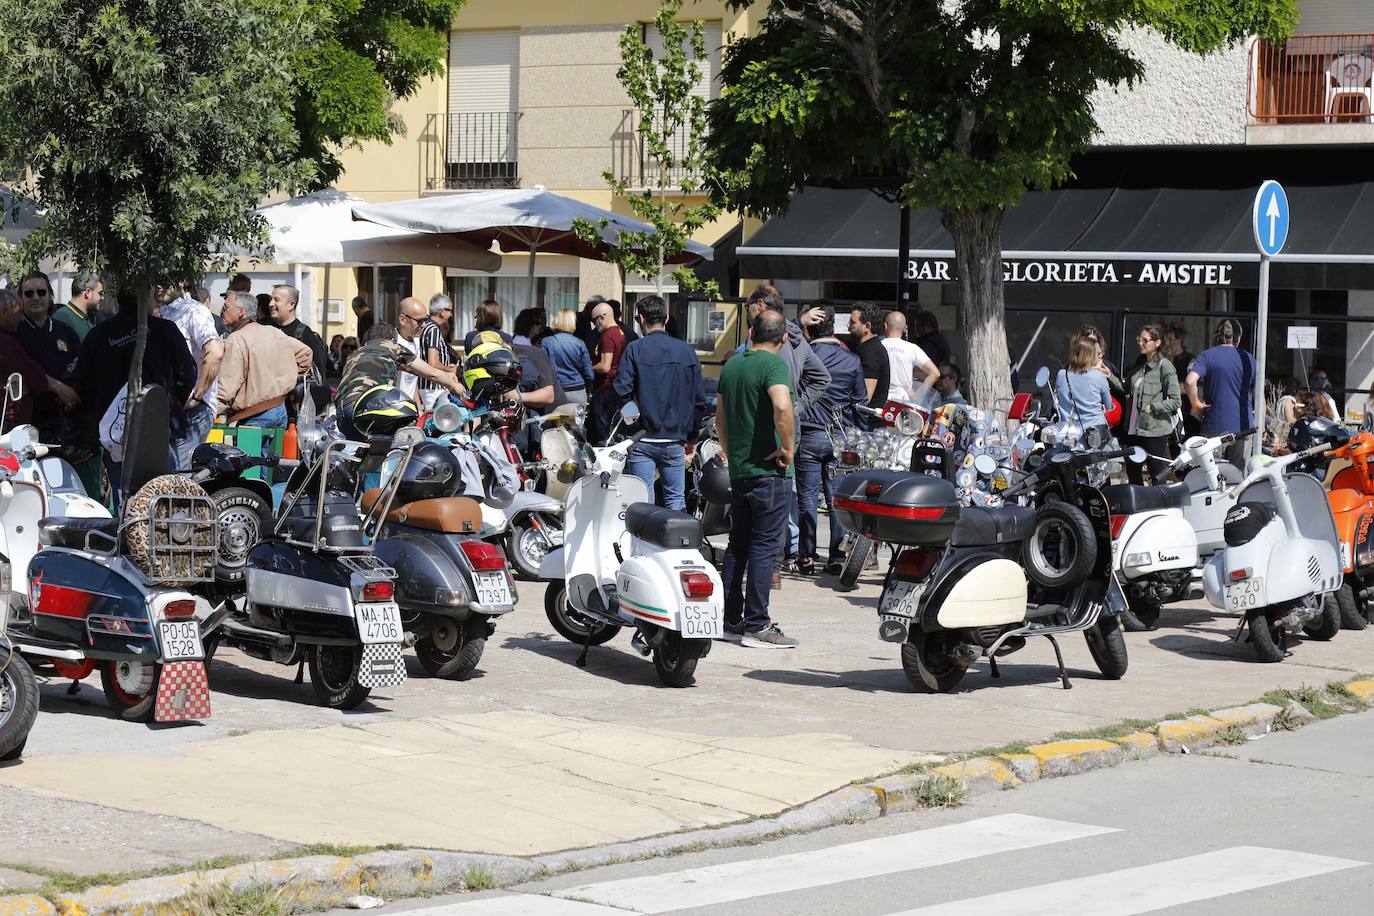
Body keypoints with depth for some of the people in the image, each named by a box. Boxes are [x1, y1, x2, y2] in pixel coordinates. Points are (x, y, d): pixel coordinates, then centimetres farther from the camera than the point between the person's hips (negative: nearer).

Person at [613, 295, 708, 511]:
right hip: (675, 441, 3)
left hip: (643, 441, -3)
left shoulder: (635, 349, -5)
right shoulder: (686, 351, 6)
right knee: (676, 499, 9)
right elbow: (700, 399, 9)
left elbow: (622, 392, -11)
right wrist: (692, 436, 17)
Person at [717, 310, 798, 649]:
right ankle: (756, 625, -4)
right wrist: (787, 447, -17)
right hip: (768, 469, -7)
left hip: (738, 468, 7)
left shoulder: (731, 364, 11)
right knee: (765, 547, -4)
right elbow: (782, 406, -30)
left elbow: (720, 414, 20)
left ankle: (730, 620, 17)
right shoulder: (774, 364, -13)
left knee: (738, 545, 14)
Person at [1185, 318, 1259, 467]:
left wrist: (1196, 404, -5)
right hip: (1243, 427, 2)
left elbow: (1189, 382, -20)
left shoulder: (1207, 356, -2)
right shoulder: (1249, 359, 6)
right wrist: (1260, 427, 16)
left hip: (1214, 427, -2)